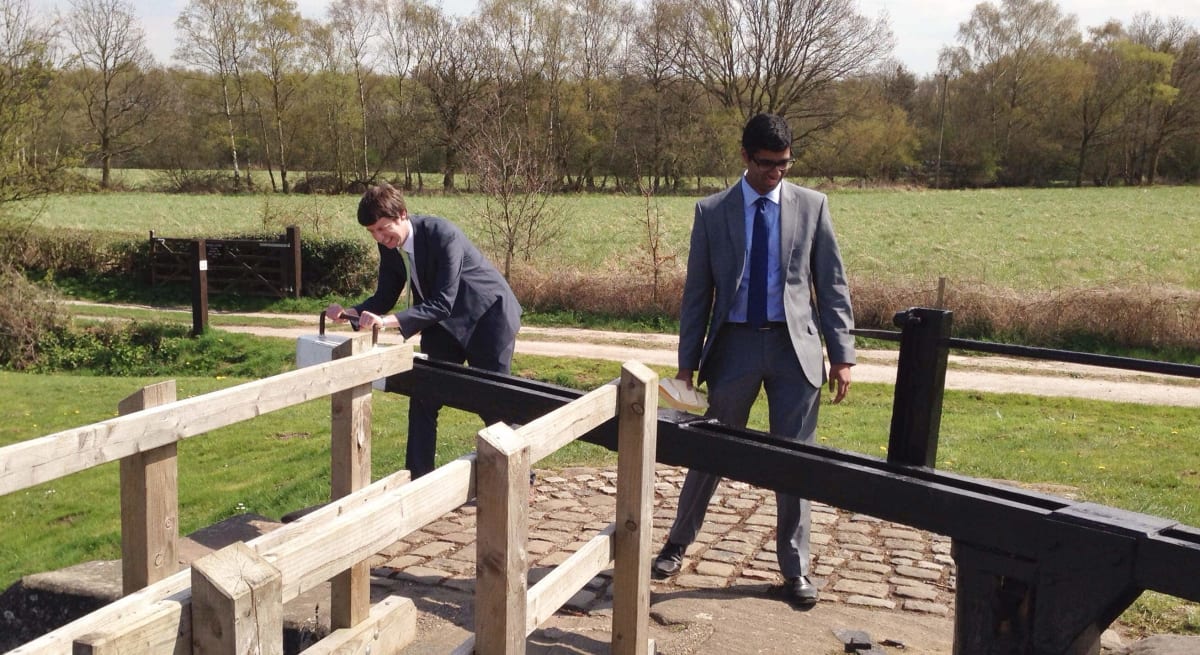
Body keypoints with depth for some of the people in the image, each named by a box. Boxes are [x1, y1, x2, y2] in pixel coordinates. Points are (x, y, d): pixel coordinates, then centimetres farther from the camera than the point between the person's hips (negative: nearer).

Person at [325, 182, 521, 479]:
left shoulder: (443, 235, -31)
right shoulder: (390, 245, -10)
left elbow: (442, 304, -33)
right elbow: (384, 298, -1)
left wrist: (389, 321, -42)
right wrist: (350, 313, -20)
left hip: (488, 317, -6)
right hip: (445, 322, 6)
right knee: (423, 399, 0)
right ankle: (417, 479, 9)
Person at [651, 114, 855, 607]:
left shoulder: (812, 206, 2)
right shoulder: (712, 212, 1)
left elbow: (832, 285, 3)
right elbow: (697, 291, 3)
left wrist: (842, 355, -2)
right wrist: (687, 362, 1)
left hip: (794, 346, 0)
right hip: (735, 344, 0)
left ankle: (795, 567, 21)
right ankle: (678, 544, 29)